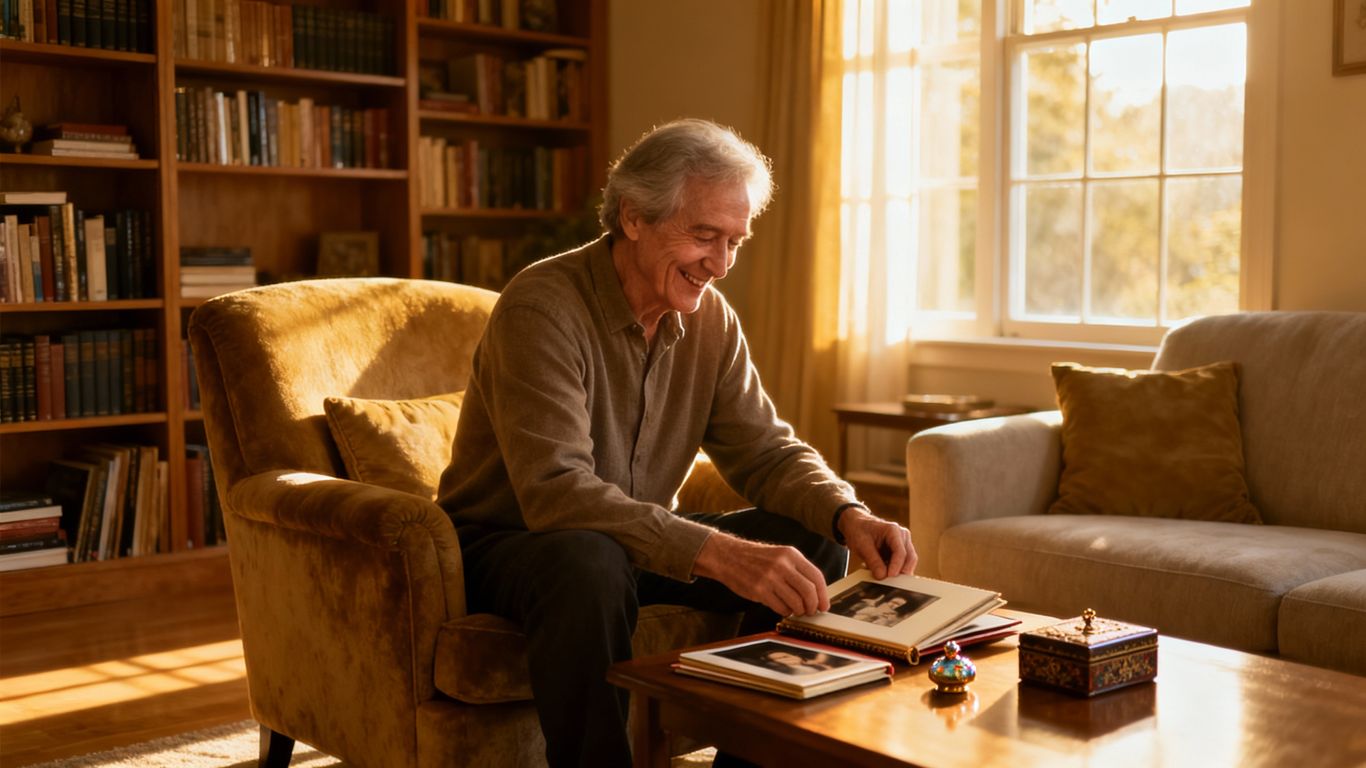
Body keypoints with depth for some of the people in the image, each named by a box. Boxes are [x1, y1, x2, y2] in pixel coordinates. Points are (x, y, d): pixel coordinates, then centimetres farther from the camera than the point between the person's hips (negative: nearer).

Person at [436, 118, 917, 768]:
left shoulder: (711, 320, -2)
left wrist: (850, 516, -20)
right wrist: (718, 553, -44)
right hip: (507, 540, -7)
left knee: (815, 548, -8)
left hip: (641, 538, 7)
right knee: (591, 563, -39)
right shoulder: (542, 306, -24)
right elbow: (556, 491, -35)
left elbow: (767, 452, 2)